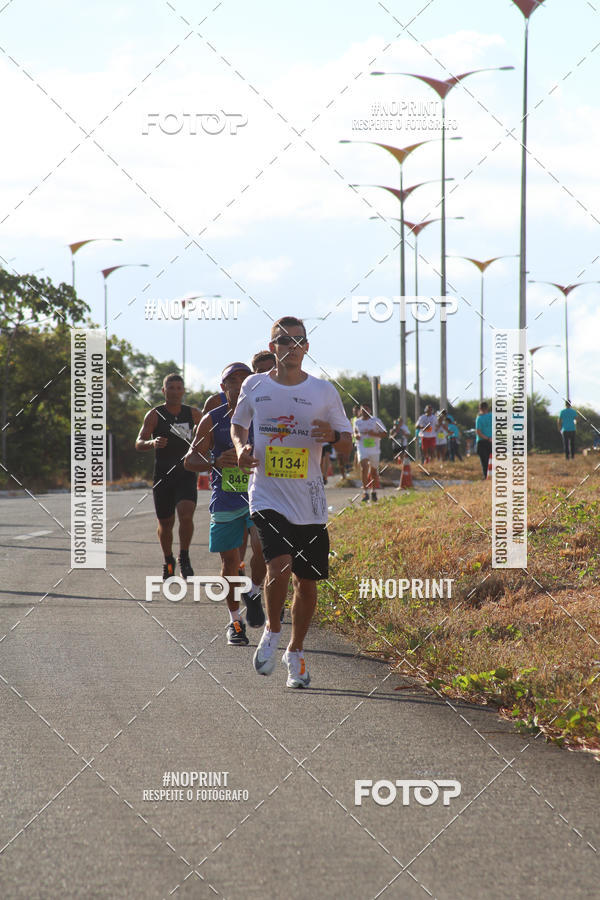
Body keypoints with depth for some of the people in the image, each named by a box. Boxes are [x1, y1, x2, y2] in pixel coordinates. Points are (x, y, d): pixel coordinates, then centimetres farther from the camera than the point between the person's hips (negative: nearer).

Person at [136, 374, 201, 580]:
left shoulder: (193, 414, 7)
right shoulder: (154, 415, -1)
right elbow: (139, 444, -10)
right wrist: (153, 443, -31)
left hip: (186, 475, 0)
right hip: (162, 476, 0)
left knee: (186, 516, -21)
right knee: (165, 524, 8)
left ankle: (184, 557, -2)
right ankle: (168, 561, 31)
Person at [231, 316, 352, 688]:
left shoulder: (324, 391, 2)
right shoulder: (255, 386, 3)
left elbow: (347, 442, 8)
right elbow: (238, 424, 21)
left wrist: (333, 435, -15)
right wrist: (242, 447, 0)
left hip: (309, 501, 2)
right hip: (268, 496, -1)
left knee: (307, 580, 6)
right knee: (280, 564, -22)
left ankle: (296, 653, 26)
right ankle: (273, 632, 4)